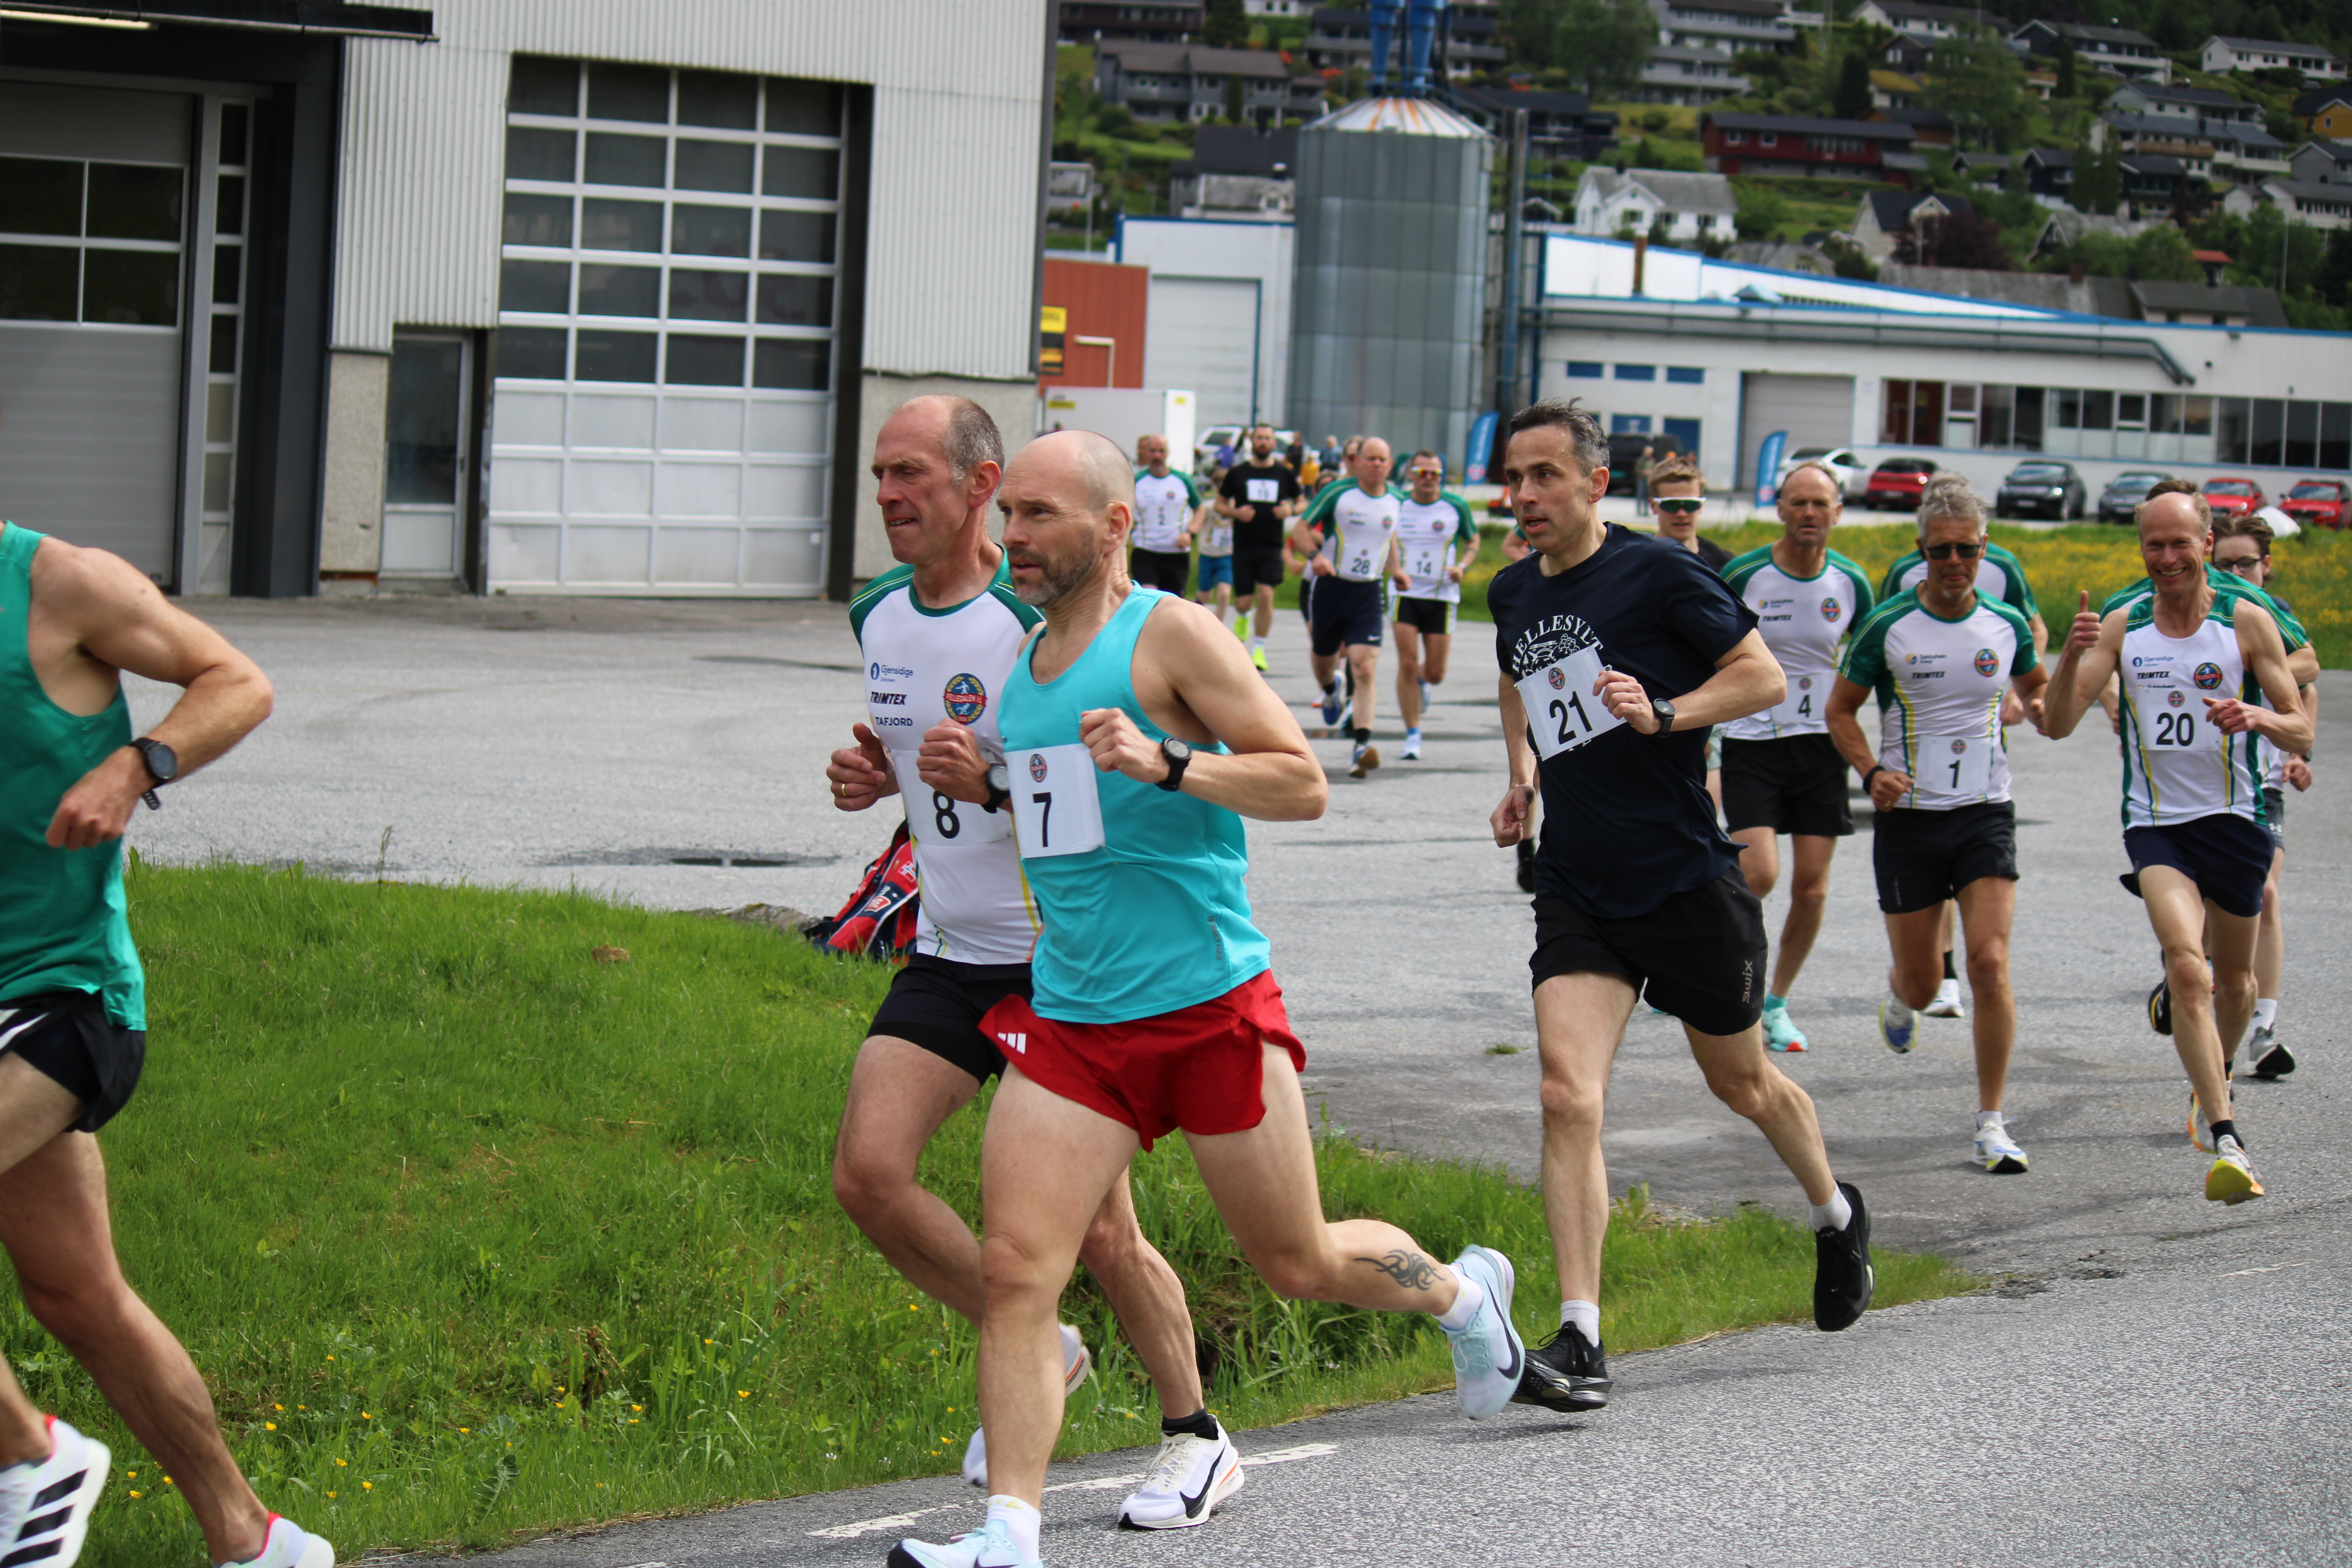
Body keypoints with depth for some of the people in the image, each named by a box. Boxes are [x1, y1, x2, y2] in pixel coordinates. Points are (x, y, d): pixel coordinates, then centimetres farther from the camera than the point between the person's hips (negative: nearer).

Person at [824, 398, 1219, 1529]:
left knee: (1098, 1231, -4)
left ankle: (1194, 1438, 17)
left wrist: (992, 780, -29)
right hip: (947, 956, 7)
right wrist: (873, 775, 3)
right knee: (867, 1172, -9)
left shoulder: (1039, 622, -17)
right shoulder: (877, 617, 7)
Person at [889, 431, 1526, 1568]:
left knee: (1300, 1264, 9)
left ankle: (1461, 1294, 41)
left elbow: (1304, 784, -13)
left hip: (1210, 1006, -5)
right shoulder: (1025, 661, 14)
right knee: (1015, 1272, -12)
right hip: (1070, 1017, 6)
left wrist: (1168, 763, -25)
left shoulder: (1169, 635, -8)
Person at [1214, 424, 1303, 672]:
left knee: (1266, 594, -17)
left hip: (1272, 546, 0)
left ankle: (1259, 647, -4)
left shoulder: (1285, 474, 6)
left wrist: (1290, 509, -6)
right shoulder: (1238, 473, 4)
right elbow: (1220, 505, 10)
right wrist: (1236, 512, -11)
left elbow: (1300, 502, 17)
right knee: (1243, 601, -1)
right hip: (1243, 545, 0)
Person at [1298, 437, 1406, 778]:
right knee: (1323, 658, 16)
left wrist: (1395, 569, 22)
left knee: (1365, 669, -14)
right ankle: (1330, 690, 55)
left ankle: (1360, 744, -22)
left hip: (1369, 593, 1)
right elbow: (1303, 527, -3)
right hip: (1331, 584, -1)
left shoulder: (1396, 498, 5)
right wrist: (1315, 555, -21)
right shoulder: (1338, 493, -7)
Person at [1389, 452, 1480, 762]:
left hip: (1442, 597, 0)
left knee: (1435, 674, 3)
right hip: (1405, 594, 0)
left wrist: (1462, 567, -8)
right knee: (1407, 664, -9)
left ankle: (1421, 680, 42)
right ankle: (1412, 735, 2)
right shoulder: (1397, 505, -1)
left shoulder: (1456, 507, -2)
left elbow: (1473, 542, 11)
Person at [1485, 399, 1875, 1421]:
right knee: (1567, 1096, -15)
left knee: (1742, 1082, 16)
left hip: (1687, 878, -4)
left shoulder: (1657, 573, -11)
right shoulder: (1512, 594, 7)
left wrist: (1663, 715, -22)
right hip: (1579, 890, 4)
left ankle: (1837, 1217, 47)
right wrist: (1522, 773, 11)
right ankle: (1580, 1343, -18)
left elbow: (1764, 677, -8)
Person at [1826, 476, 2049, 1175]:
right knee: (1921, 982, 6)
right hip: (1908, 816, -1)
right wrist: (1871, 770, -13)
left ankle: (1992, 1124, -6)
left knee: (1989, 963, -15)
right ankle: (1900, 998, 46)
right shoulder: (1888, 627, -6)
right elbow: (1840, 709, 4)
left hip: (1985, 814, 1)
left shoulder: (2006, 626, 1)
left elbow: (2037, 690, 19)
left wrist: (2040, 706, -5)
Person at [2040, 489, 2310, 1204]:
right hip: (2156, 823, -1)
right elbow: (2058, 723, -4)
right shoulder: (2121, 627, 2)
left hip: (2234, 818, 1)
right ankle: (2225, 1139, -28)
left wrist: (2256, 716, -26)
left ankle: (2214, 1084, 47)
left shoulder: (2247, 623, -3)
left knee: (2233, 978, 15)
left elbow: (2301, 734, -3)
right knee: (2186, 964, -23)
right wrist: (2072, 654, -22)